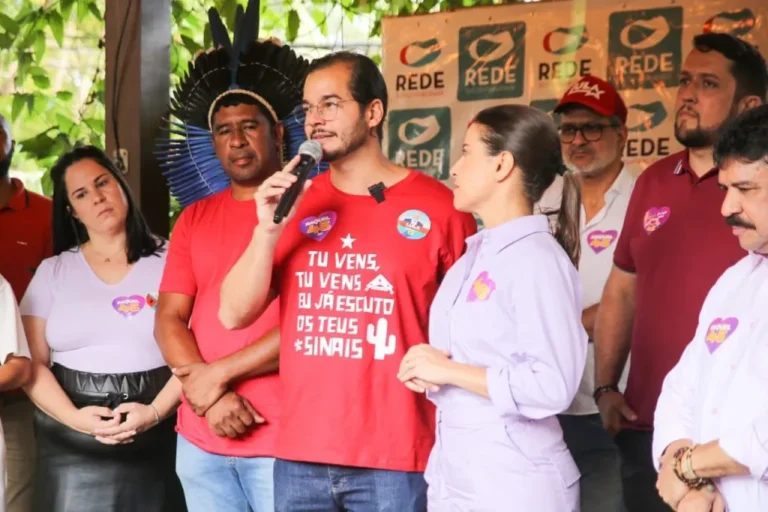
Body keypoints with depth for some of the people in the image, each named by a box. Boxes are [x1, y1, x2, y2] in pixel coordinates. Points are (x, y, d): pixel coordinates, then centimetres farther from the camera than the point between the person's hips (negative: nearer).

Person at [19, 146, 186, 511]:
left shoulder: (169, 261, 1)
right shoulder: (52, 272, 8)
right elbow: (32, 361, 2)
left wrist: (156, 412, -18)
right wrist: (75, 418, -14)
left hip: (157, 438, -1)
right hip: (73, 443, 2)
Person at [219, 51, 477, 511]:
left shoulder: (437, 206, -4)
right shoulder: (295, 204, 7)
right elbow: (234, 315, 4)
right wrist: (268, 229, -9)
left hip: (396, 457, -4)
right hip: (300, 455, 4)